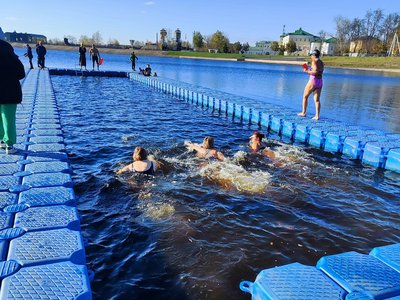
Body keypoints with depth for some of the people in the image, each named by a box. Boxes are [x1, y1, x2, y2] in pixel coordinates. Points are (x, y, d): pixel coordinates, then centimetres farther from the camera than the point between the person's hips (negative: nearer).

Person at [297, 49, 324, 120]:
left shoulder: (314, 61, -9)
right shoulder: (321, 62, 15)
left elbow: (315, 72, -21)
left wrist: (307, 71, -10)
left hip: (313, 81, -7)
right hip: (320, 82, 7)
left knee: (305, 96, 11)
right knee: (317, 100, 4)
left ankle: (303, 113, 17)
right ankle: (317, 116, -2)